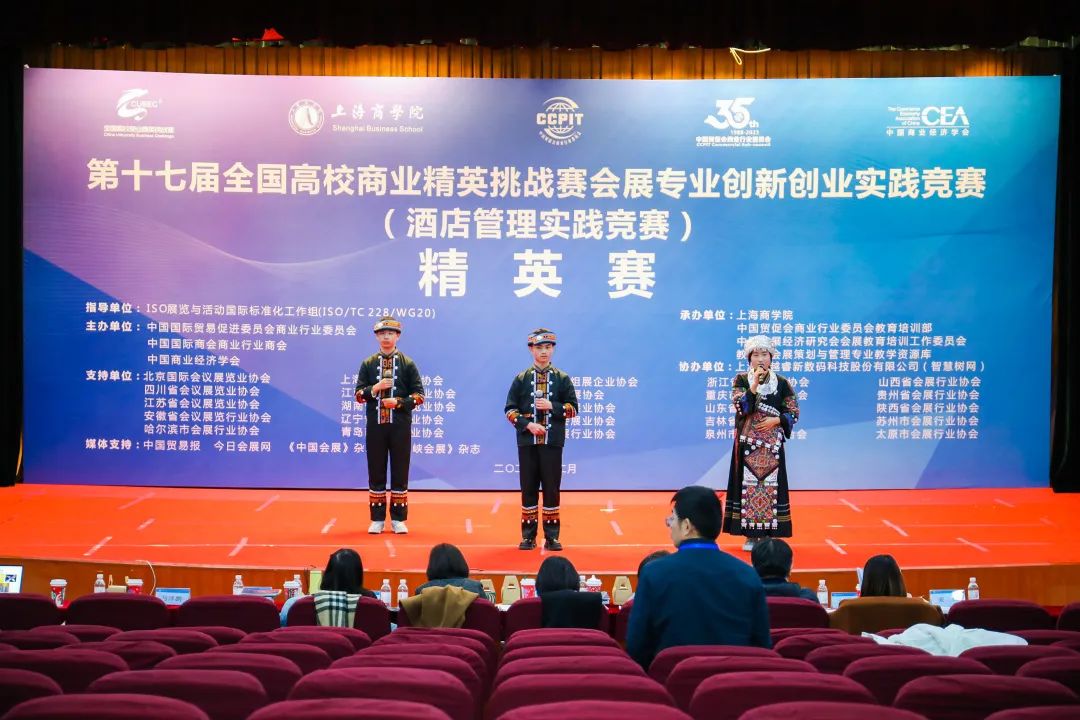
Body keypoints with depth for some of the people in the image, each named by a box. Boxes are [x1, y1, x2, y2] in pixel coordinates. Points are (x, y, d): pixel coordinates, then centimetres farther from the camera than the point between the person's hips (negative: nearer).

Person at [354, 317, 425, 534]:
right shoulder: (368, 364, 7)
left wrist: (398, 402, -15)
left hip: (400, 426, -1)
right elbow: (359, 395, 4)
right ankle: (377, 519, 13)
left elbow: (419, 396, 0)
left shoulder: (408, 364, 3)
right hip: (375, 426, 1)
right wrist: (375, 388, -14)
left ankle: (398, 519, 11)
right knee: (376, 473, 5)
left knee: (400, 472, 3)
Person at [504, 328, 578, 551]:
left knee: (552, 488, 2)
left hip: (552, 442, 0)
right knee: (528, 488, 4)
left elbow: (573, 408, 3)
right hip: (527, 442, 0)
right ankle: (528, 536, 12)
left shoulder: (562, 378, 5)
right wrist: (527, 424, -11)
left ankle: (551, 536, 10)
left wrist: (552, 406, -13)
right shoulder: (521, 379, 6)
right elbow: (510, 409, 3)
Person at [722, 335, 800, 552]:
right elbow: (741, 407, -14)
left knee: (770, 485, 0)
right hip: (747, 443, -1)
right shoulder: (741, 380, 2)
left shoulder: (782, 383, 4)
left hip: (772, 445, 1)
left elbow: (794, 414, 4)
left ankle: (770, 533, 8)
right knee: (748, 484, -1)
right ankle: (750, 534, 7)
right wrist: (754, 384, -19)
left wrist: (776, 420, -12)